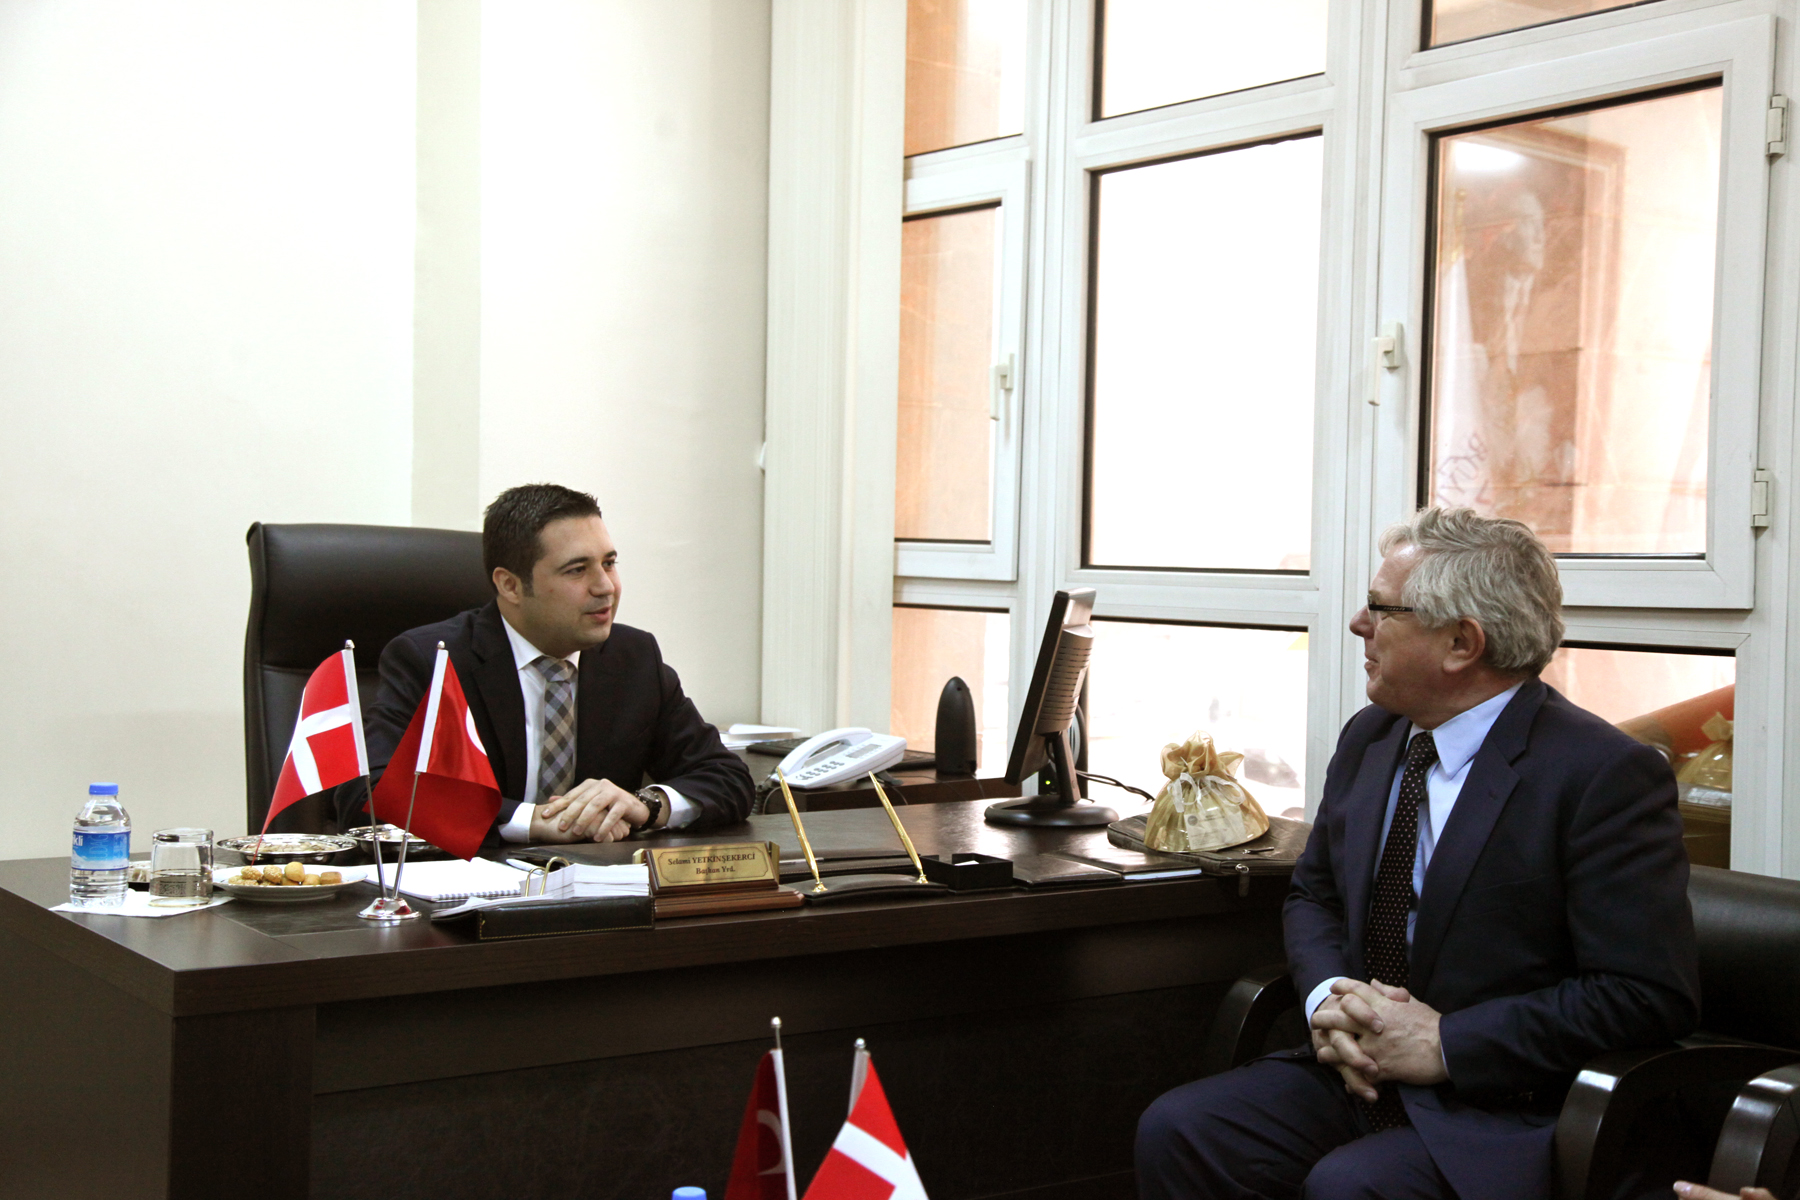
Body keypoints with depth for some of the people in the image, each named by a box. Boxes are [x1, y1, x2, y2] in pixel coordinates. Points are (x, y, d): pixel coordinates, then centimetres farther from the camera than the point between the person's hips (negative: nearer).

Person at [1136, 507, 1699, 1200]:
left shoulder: (1607, 777, -14)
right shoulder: (1368, 739, 9)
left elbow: (1649, 997, -18)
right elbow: (1312, 896, 19)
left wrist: (1444, 1043, -19)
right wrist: (1328, 999, -4)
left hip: (1510, 1114, -6)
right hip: (1362, 1071, 7)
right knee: (1174, 1131, -15)